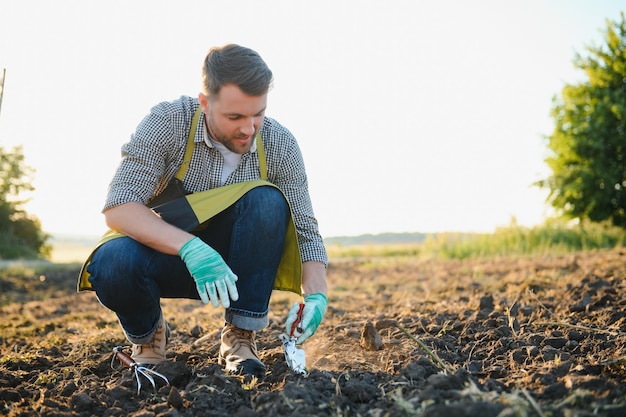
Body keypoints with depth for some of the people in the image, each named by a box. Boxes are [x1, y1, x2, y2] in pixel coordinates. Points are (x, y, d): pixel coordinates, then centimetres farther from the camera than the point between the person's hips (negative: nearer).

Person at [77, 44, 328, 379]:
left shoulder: (279, 145, -13)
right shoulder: (167, 123, -20)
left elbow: (305, 230, -9)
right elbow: (118, 208, -27)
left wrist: (315, 294, -28)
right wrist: (190, 248, -42)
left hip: (233, 263, 2)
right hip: (166, 252, -1)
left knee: (267, 201, -28)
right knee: (111, 264, -34)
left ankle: (239, 338, -17)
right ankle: (148, 335, 1)